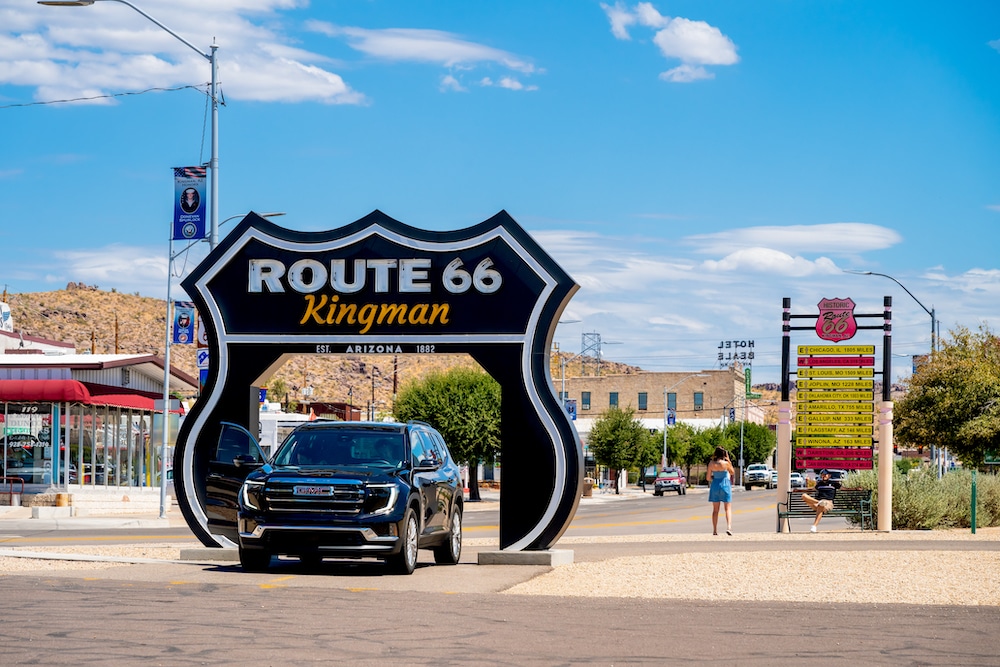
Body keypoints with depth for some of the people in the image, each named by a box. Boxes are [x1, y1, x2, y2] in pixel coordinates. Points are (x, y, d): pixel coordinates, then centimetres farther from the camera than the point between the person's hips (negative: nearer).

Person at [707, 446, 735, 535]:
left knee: (715, 510, 11)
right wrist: (728, 459, 2)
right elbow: (733, 473, 5)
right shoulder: (726, 463, -13)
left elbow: (708, 477, -2)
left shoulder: (711, 463, -6)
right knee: (728, 508, 2)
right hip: (725, 485, -3)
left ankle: (715, 530, 12)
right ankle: (729, 527, -17)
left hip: (715, 485, 3)